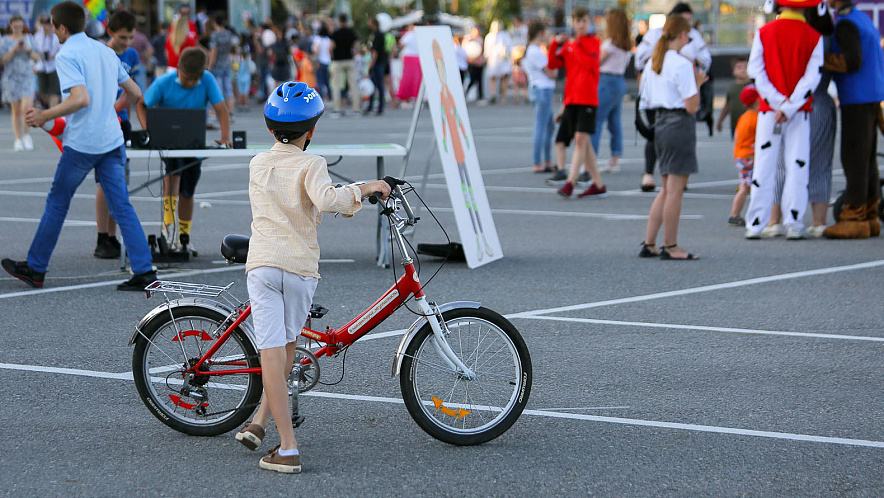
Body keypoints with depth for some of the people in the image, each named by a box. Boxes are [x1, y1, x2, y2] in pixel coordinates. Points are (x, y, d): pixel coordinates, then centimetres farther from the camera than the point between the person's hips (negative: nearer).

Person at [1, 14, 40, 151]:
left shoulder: (29, 38, 8)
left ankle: (26, 135, 4)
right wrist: (14, 50, -16)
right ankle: (18, 139, 9)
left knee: (26, 107, -15)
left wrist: (28, 50, -12)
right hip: (11, 77, 0)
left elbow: (37, 57, 7)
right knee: (16, 110, 1)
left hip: (27, 77, 1)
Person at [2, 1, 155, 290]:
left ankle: (35, 269, 19)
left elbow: (81, 98, -24)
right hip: (111, 139, 6)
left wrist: (45, 116, -15)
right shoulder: (106, 51, 12)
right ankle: (144, 272, -4)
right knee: (122, 207, 4)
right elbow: (135, 92, 17)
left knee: (57, 204, 8)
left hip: (81, 144, -6)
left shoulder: (67, 55, -11)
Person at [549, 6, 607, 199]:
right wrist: (555, 44, -6)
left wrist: (576, 45, -12)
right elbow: (553, 64, 6)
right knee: (583, 142, 8)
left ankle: (570, 183, -18)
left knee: (581, 139, -12)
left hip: (587, 99, -6)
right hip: (571, 98, 6)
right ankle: (598, 185, 14)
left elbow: (590, 63, -17)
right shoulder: (568, 44, 14)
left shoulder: (593, 42, -1)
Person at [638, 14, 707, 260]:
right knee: (675, 189, -2)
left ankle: (648, 243, 15)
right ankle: (670, 247, 2)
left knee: (667, 189, 16)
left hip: (660, 125, 8)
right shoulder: (682, 64, -14)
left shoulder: (651, 64, 10)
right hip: (680, 126, -8)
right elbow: (692, 107, -17)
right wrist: (698, 83, -2)